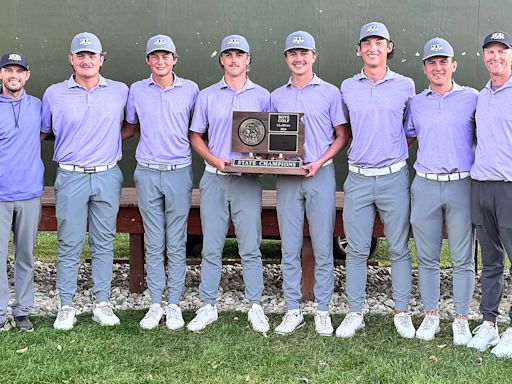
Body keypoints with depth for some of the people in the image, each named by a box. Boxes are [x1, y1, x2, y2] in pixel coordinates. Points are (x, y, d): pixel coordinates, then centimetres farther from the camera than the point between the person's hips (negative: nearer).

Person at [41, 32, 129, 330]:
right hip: (71, 178, -1)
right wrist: (70, 144, 0)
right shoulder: (54, 94, 3)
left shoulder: (121, 92, 4)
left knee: (104, 243, 7)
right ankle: (67, 307, 12)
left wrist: (114, 137, 3)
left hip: (108, 177, 1)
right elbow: (43, 132, 13)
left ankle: (102, 303, 17)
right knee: (69, 245, 3)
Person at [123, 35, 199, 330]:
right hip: (148, 173, 1)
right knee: (154, 244, 6)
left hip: (179, 172, -1)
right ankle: (155, 304, 15)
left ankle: (175, 305, 13)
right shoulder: (137, 91, 5)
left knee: (176, 244, 3)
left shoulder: (190, 90, 2)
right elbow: (130, 128, 16)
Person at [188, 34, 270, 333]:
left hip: (248, 181, -1)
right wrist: (215, 160, -8)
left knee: (251, 248, 1)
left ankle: (256, 307, 12)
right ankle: (208, 307, 14)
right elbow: (196, 137, 9)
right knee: (211, 248, 5)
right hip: (214, 178, 1)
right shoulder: (207, 96, 8)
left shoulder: (262, 96, 7)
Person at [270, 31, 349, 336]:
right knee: (290, 249, 5)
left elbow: (342, 136, 2)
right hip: (287, 178, 3)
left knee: (323, 248, 1)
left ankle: (323, 311, 11)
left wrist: (320, 162, -11)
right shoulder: (277, 97, 12)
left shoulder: (330, 93, 3)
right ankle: (293, 311, 14)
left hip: (320, 175, -3)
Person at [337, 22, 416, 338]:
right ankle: (355, 313, 15)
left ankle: (402, 313, 16)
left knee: (399, 249, 5)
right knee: (357, 250, 5)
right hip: (358, 178, 1)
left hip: (394, 178, -1)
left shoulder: (405, 86, 3)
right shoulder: (348, 88, 7)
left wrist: (402, 154, 8)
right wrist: (362, 150, 9)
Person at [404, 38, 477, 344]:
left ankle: (462, 319, 14)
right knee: (427, 257, 8)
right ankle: (431, 315, 21)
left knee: (463, 258, 3)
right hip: (425, 186, 2)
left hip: (462, 184, -2)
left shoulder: (472, 99, 2)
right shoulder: (416, 103, 10)